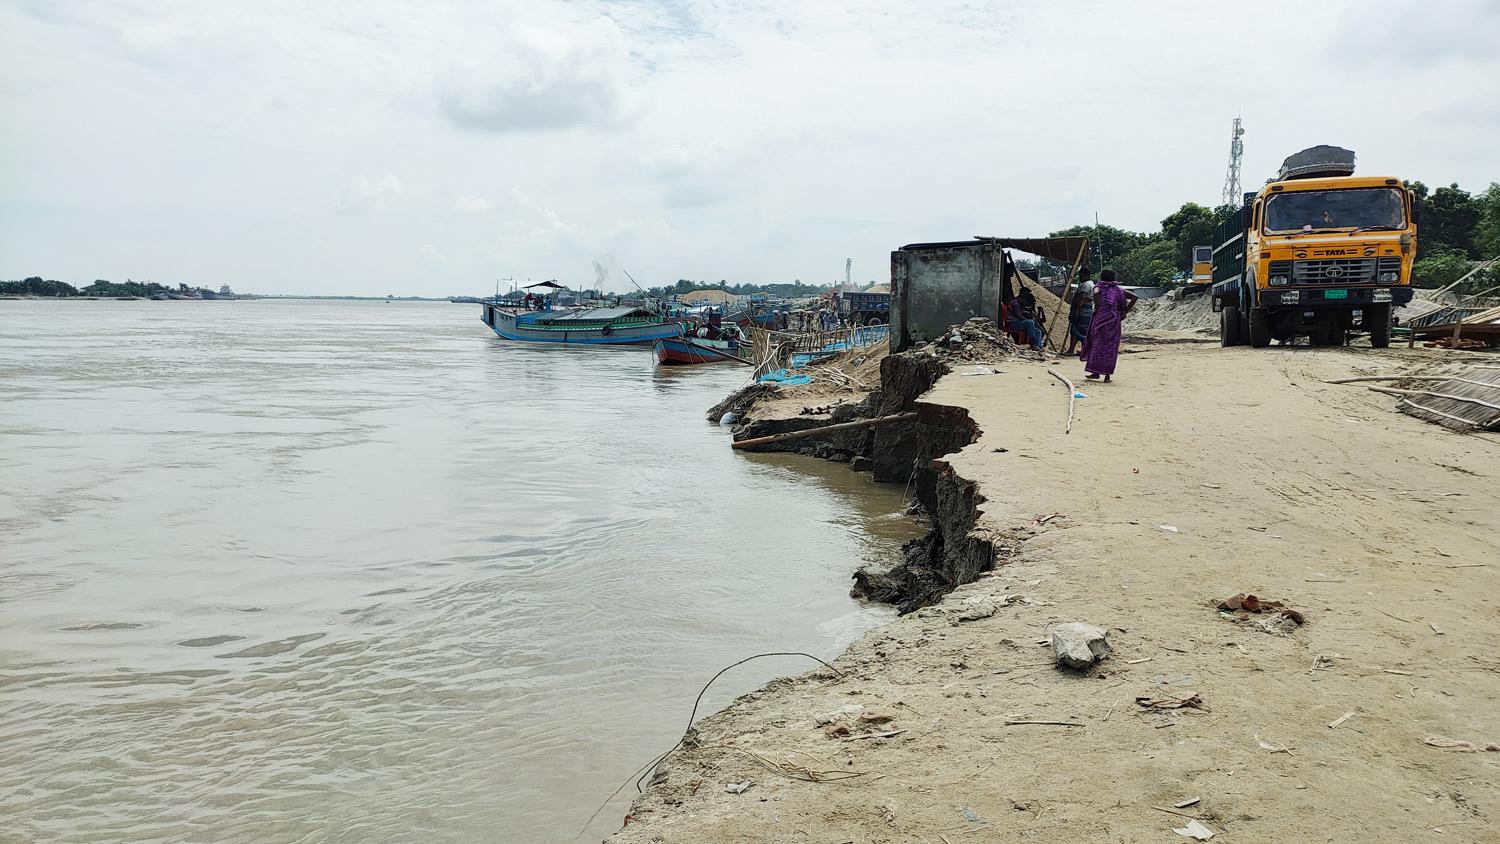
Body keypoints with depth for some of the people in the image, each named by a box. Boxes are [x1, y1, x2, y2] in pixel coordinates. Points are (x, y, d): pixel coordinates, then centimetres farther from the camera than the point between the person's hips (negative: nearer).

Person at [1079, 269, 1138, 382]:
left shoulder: (1099, 287, 4)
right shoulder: (1118, 289, 13)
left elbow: (1096, 293, -21)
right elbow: (1134, 297, 6)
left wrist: (1097, 308, -11)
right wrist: (1125, 312, 6)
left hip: (1100, 319, -2)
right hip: (1114, 321, 2)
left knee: (1097, 344, 4)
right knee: (1110, 347, 5)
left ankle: (1096, 372, 2)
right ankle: (1107, 375, 3)